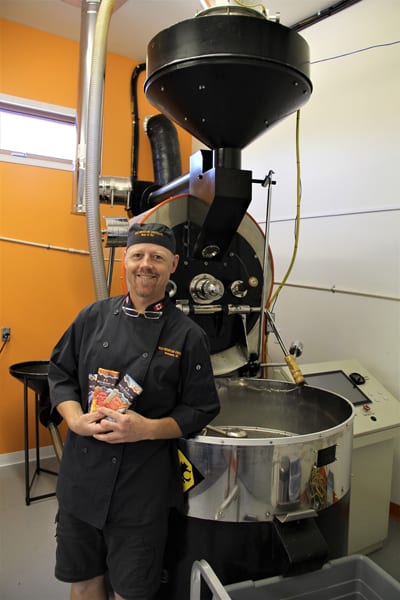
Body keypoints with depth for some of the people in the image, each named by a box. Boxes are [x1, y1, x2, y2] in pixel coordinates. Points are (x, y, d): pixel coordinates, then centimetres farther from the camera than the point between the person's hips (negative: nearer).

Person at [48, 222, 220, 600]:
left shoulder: (187, 335, -8)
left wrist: (148, 429, -20)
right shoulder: (94, 316, 0)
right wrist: (75, 419, -10)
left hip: (142, 487, -3)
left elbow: (201, 410, -5)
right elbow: (60, 373, 7)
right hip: (80, 476, 3)